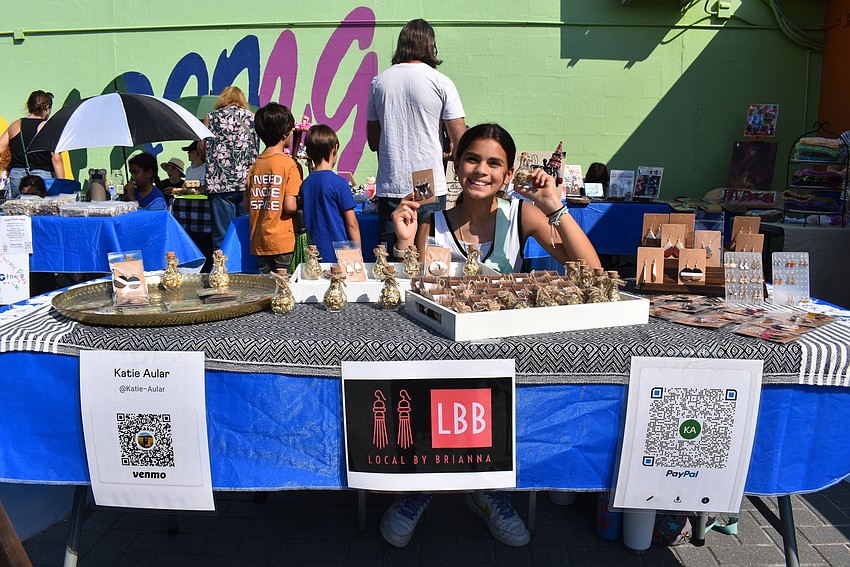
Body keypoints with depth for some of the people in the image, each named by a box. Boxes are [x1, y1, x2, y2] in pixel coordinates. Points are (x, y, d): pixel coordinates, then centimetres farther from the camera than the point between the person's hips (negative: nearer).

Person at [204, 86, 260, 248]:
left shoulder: (211, 118, 6)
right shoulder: (251, 116, 9)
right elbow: (256, 149, 11)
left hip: (220, 184, -1)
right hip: (248, 182, 1)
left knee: (222, 235, 1)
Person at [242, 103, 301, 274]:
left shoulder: (255, 165, 7)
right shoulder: (288, 163, -11)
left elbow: (246, 205, 10)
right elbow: (290, 206, -17)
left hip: (259, 242, 6)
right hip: (283, 241, -6)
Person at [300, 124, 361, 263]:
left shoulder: (305, 184, 5)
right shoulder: (339, 183, -11)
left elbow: (306, 222, 13)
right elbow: (352, 224, -9)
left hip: (313, 254, 6)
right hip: (338, 255, -5)